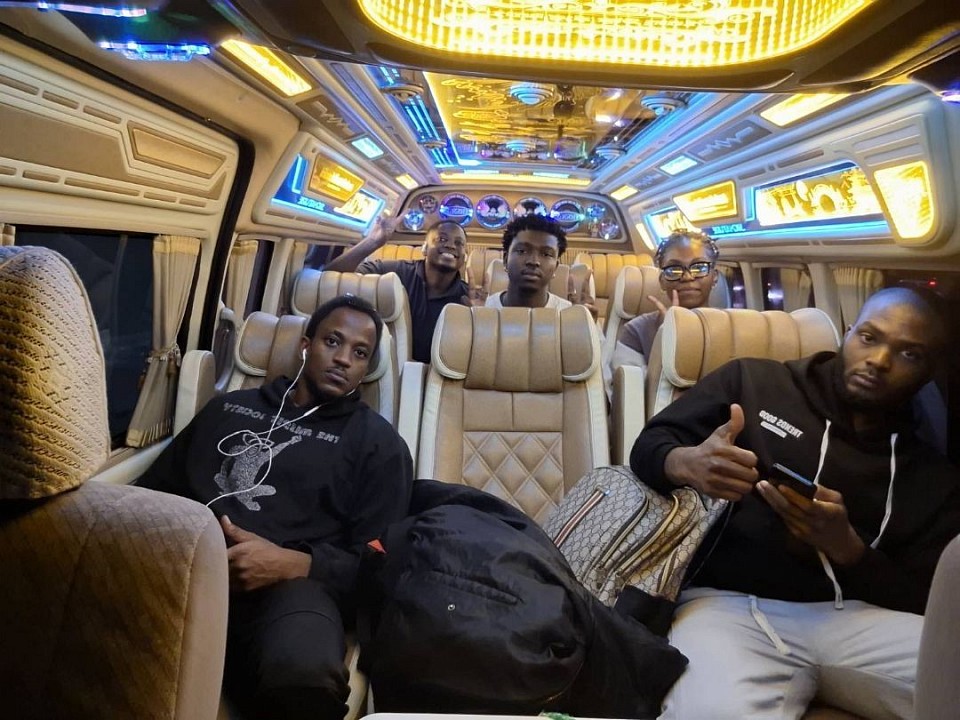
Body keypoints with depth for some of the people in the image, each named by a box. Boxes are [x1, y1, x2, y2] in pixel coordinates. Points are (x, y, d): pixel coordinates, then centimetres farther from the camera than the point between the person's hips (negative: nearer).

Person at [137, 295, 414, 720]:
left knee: (304, 674, -37)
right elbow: (157, 486, 25)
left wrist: (292, 564, -12)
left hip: (291, 580, -2)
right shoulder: (230, 405, 27)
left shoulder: (378, 442, 15)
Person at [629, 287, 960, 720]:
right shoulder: (753, 382, 10)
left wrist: (847, 548, -11)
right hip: (728, 601, -3)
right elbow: (648, 448, 9)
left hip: (855, 616, 4)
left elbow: (925, 601, 10)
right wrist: (685, 463, -16)